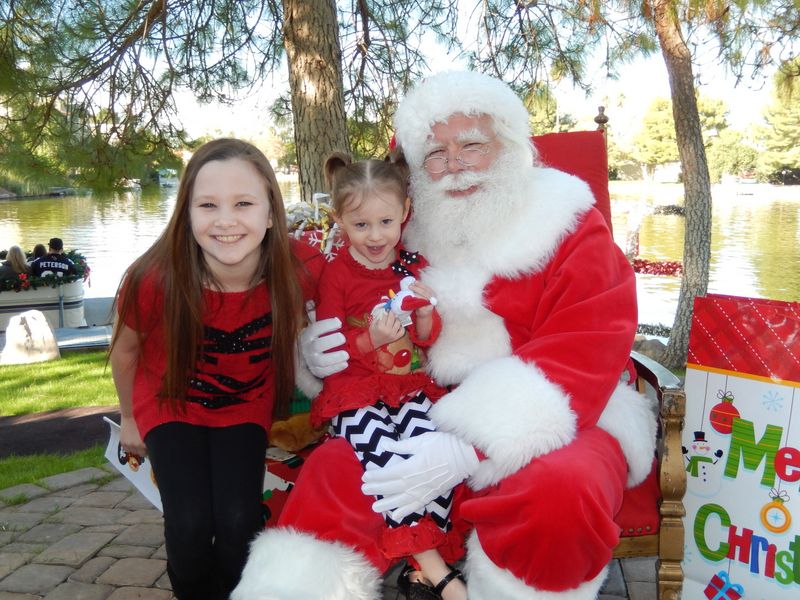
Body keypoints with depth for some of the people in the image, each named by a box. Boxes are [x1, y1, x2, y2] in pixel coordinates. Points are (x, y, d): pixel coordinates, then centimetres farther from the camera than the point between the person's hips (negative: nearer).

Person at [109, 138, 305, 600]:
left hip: (246, 407, 1)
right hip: (172, 404, -1)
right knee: (191, 524, -16)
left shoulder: (291, 273, -26)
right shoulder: (155, 279, -29)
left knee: (239, 522, -14)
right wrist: (130, 418, 8)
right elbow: (126, 349, -7)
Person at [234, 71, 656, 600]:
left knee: (559, 493, -34)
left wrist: (471, 447, -31)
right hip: (434, 415, 3)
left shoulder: (571, 231, -6)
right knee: (333, 472, -18)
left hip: (561, 421, -3)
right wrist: (319, 351, -10)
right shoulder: (410, 234, 7)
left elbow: (578, 360, -17)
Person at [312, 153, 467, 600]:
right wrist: (370, 339, -20)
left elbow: (428, 340, 13)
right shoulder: (337, 274, 0)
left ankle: (421, 556, -10)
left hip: (410, 384, 3)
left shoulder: (414, 266, 8)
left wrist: (425, 316, -10)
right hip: (356, 390, -2)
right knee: (384, 455, -26)